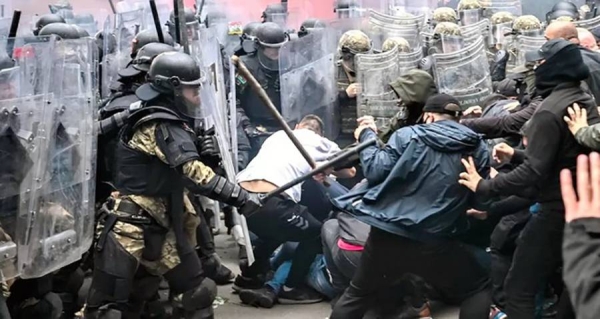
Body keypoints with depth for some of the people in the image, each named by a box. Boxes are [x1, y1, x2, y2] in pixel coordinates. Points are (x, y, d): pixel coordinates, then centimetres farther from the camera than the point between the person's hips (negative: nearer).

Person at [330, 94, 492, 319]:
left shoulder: (407, 135, -1)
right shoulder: (478, 148, 4)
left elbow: (375, 171, -1)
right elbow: (480, 200, 8)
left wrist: (367, 136, 14)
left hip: (386, 236, 1)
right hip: (435, 243, -1)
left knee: (357, 295, 22)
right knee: (478, 290, 20)